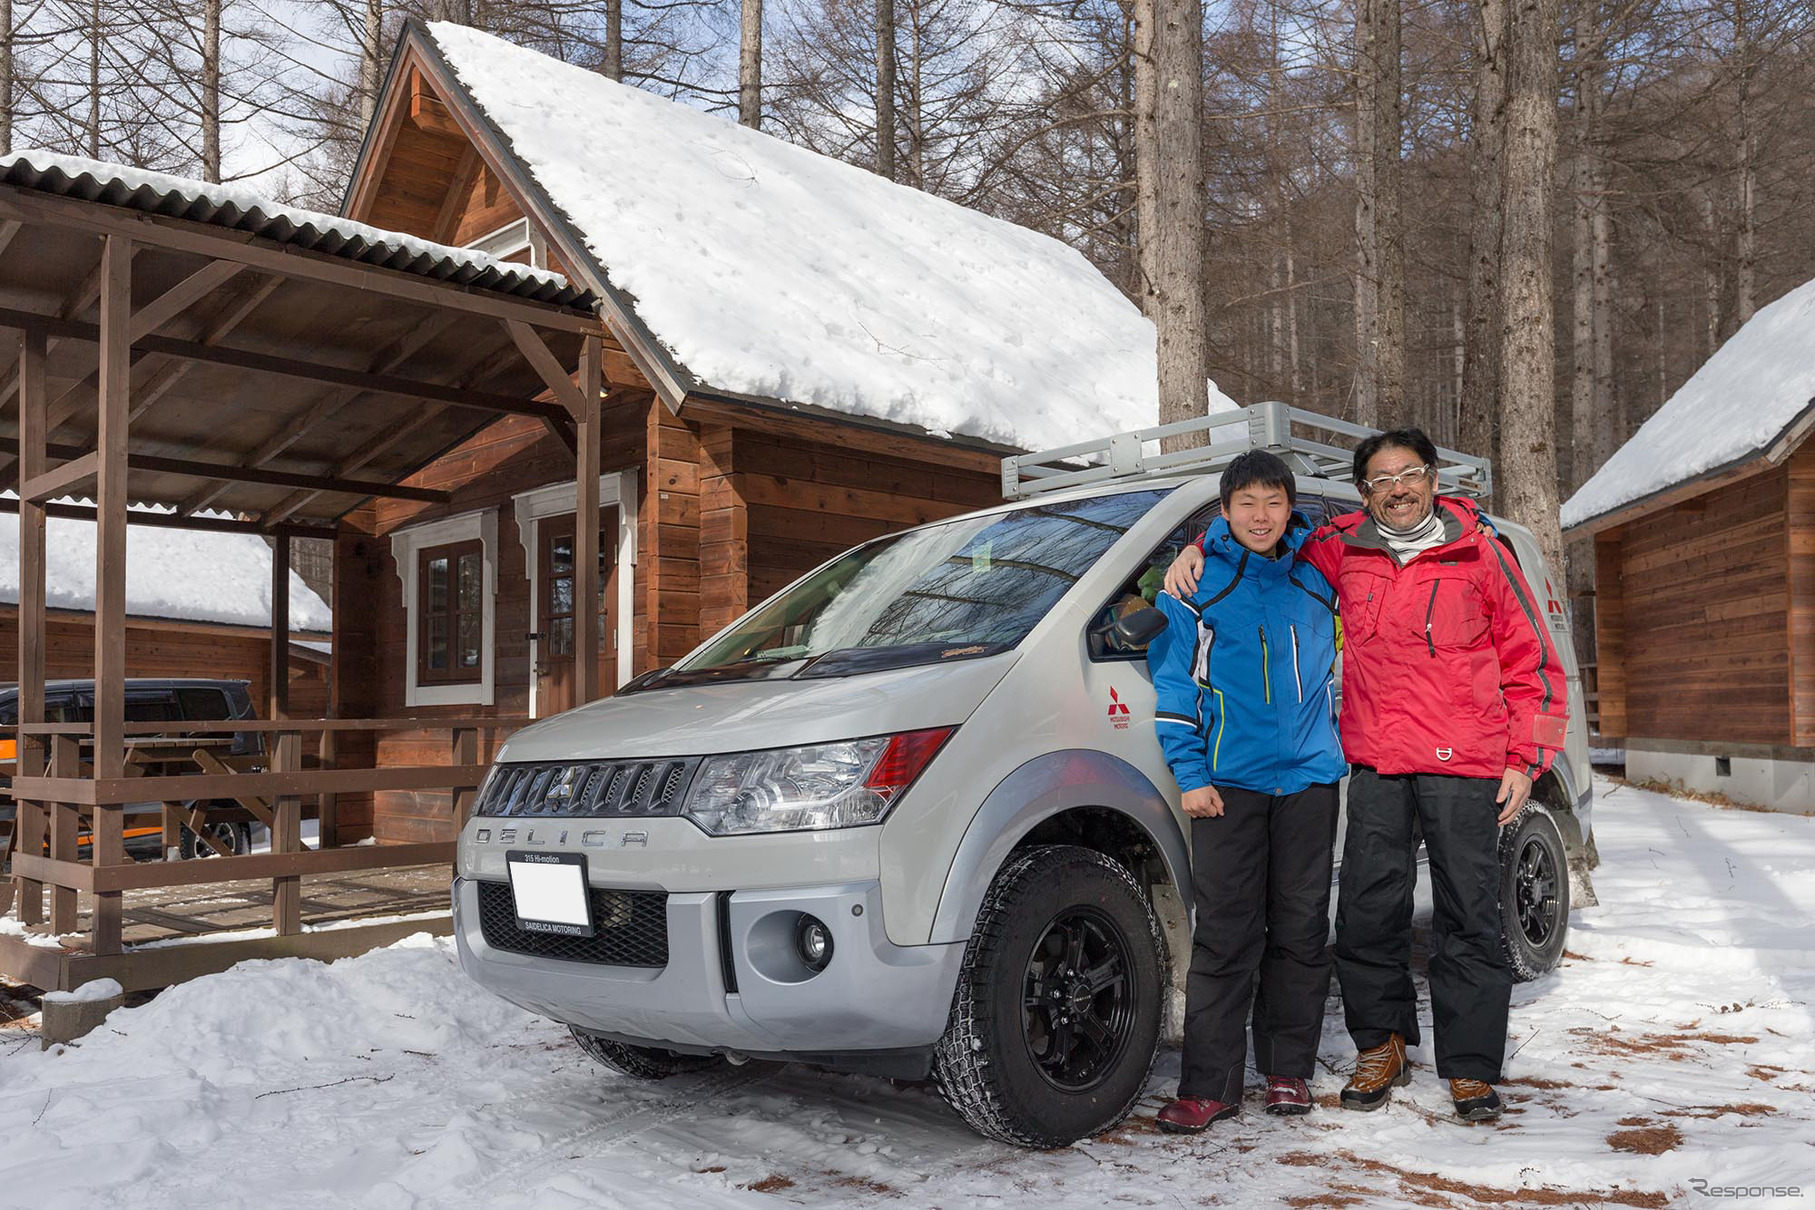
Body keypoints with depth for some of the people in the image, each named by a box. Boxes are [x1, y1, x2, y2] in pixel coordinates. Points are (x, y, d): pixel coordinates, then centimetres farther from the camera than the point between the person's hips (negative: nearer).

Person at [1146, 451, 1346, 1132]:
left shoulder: (1316, 581, 10)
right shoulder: (1198, 585, 1)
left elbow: (1338, 662, 24)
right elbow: (1173, 681, 1)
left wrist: (1337, 737, 17)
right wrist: (1190, 773, -5)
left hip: (1308, 777, 3)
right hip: (1228, 782, -3)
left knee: (1300, 930, 7)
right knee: (1224, 935, -4)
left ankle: (1288, 1070, 20)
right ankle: (1209, 1086, 2)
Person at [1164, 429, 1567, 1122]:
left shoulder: (1480, 553, 3)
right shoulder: (1342, 550, 8)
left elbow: (1532, 661, 7)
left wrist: (1525, 759, 1)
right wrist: (1200, 549, 5)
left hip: (1463, 765, -2)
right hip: (1375, 762, 2)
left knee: (1468, 916, 2)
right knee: (1368, 910, 4)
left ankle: (1471, 1067, 14)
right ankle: (1381, 1045, 23)